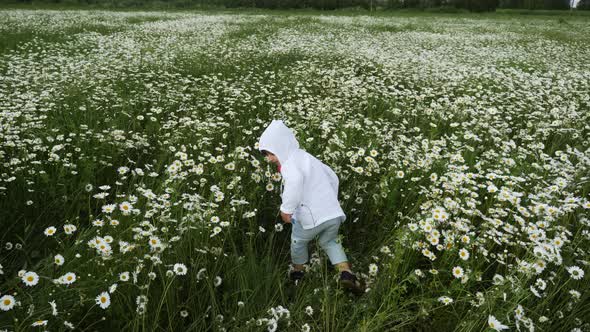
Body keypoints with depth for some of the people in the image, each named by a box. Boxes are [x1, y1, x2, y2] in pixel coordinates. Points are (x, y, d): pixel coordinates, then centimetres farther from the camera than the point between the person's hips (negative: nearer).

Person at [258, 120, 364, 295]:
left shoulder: (289, 163, -11)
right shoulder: (307, 157, 18)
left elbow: (295, 180, -35)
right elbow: (332, 177, 27)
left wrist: (286, 208, -25)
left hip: (312, 218, -7)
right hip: (334, 213, 7)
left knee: (298, 241, 23)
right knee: (330, 242, 30)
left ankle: (298, 272, 43)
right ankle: (346, 274, 13)